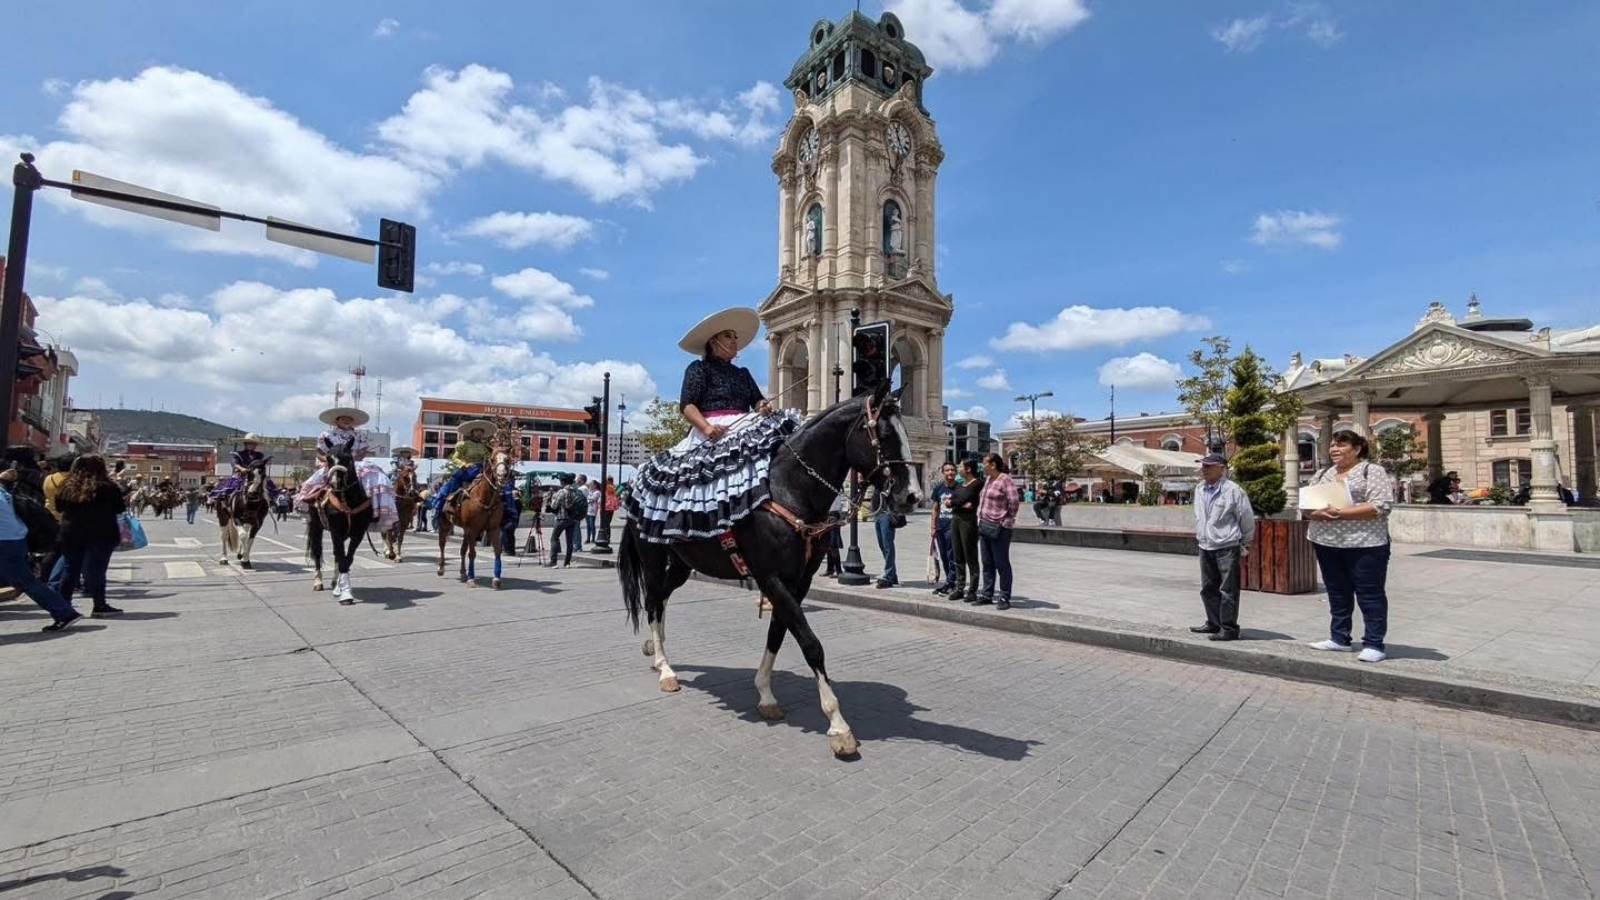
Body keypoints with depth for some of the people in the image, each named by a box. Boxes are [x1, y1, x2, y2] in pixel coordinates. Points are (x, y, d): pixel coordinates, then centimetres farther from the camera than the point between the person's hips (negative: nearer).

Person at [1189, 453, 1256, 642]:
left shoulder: (1233, 490, -13)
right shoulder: (1200, 490, 8)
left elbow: (1247, 518, -6)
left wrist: (1245, 544, 1)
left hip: (1227, 548, -7)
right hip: (1205, 547, 7)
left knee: (1228, 590, -2)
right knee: (1208, 589, 15)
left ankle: (1229, 628, 5)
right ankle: (1213, 623, 27)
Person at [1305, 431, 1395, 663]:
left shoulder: (1373, 471, -5)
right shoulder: (1323, 475, 13)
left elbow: (1380, 506, -16)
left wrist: (1341, 513, -22)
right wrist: (1316, 513, -12)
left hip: (1364, 544, -6)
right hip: (1327, 543, 6)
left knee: (1370, 595, 3)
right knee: (1337, 594, 14)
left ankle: (1373, 644, 9)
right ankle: (1339, 638, 23)